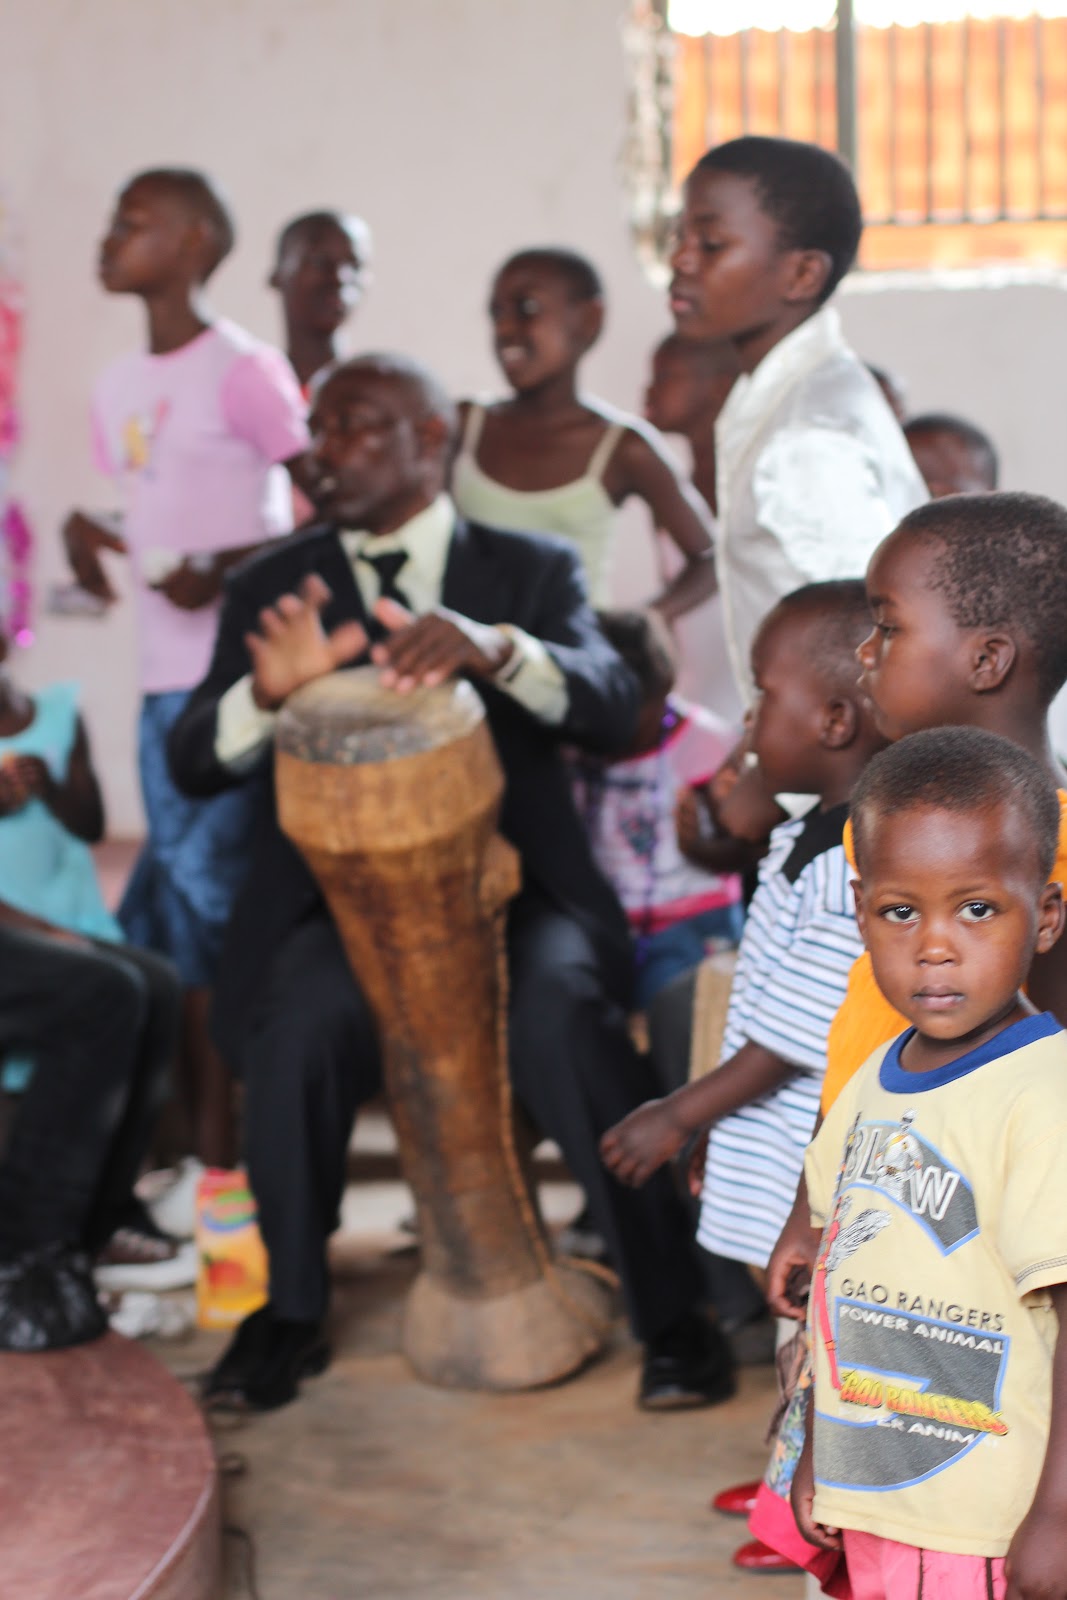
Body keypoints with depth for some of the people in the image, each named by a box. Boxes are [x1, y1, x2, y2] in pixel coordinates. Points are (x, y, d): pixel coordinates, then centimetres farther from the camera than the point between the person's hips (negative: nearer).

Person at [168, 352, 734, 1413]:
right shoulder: (272, 589, 12)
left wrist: (492, 646, -30)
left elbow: (611, 708, -9)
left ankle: (668, 1312, -17)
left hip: (508, 890, -1)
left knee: (561, 1016, -32)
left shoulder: (530, 570, 10)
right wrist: (267, 692, -22)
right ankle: (289, 1313, -9)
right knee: (299, 1025, -31)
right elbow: (194, 766, 2)